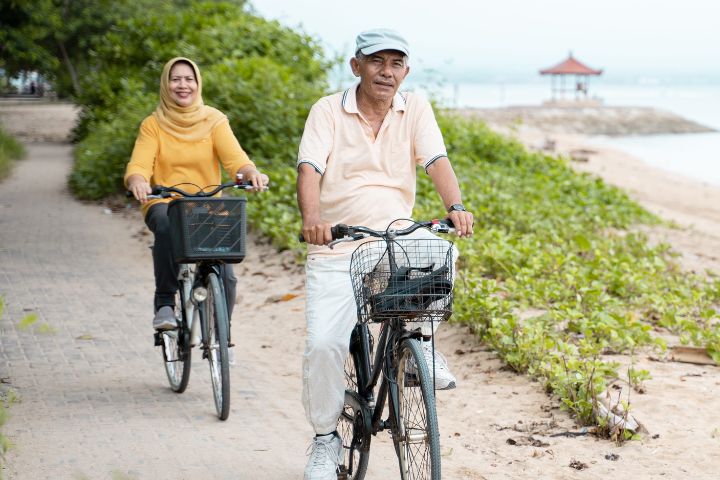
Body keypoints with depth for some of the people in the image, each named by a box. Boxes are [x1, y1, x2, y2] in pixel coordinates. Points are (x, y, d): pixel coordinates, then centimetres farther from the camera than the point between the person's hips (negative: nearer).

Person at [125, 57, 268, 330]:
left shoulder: (214, 120, 4)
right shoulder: (153, 125, 3)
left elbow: (234, 157, -10)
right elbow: (138, 166, -10)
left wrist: (251, 173, -34)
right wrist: (137, 182, -35)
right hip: (164, 204, -1)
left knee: (225, 277, -17)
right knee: (166, 224, -38)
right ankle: (164, 303, -24)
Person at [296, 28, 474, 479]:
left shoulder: (416, 109, 5)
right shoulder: (328, 111, -2)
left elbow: (437, 161, -8)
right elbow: (310, 169, -15)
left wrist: (456, 207, -29)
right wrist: (312, 218, -35)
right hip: (336, 248, -1)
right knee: (323, 344, -13)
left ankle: (421, 344, -5)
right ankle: (326, 438, 11)